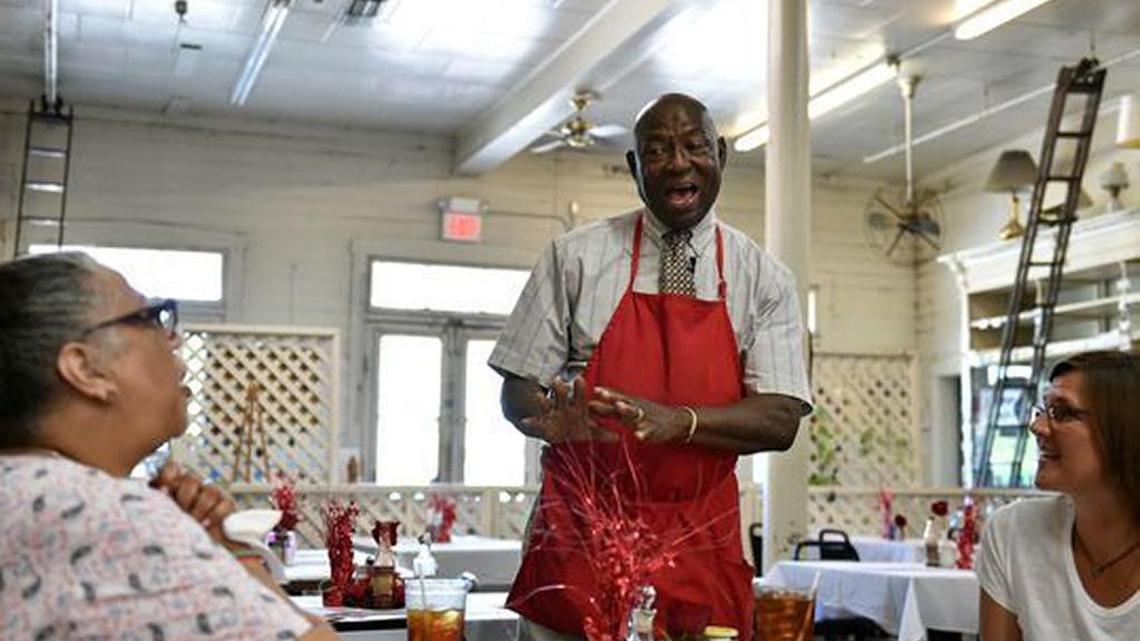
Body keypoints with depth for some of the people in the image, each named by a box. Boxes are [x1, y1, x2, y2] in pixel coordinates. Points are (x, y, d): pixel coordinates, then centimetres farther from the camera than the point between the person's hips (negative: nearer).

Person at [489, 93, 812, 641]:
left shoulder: (764, 280, 3)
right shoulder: (574, 258, 1)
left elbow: (781, 420, -5)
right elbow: (517, 390, 2)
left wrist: (678, 421, -22)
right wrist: (556, 422, -21)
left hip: (701, 553, 1)